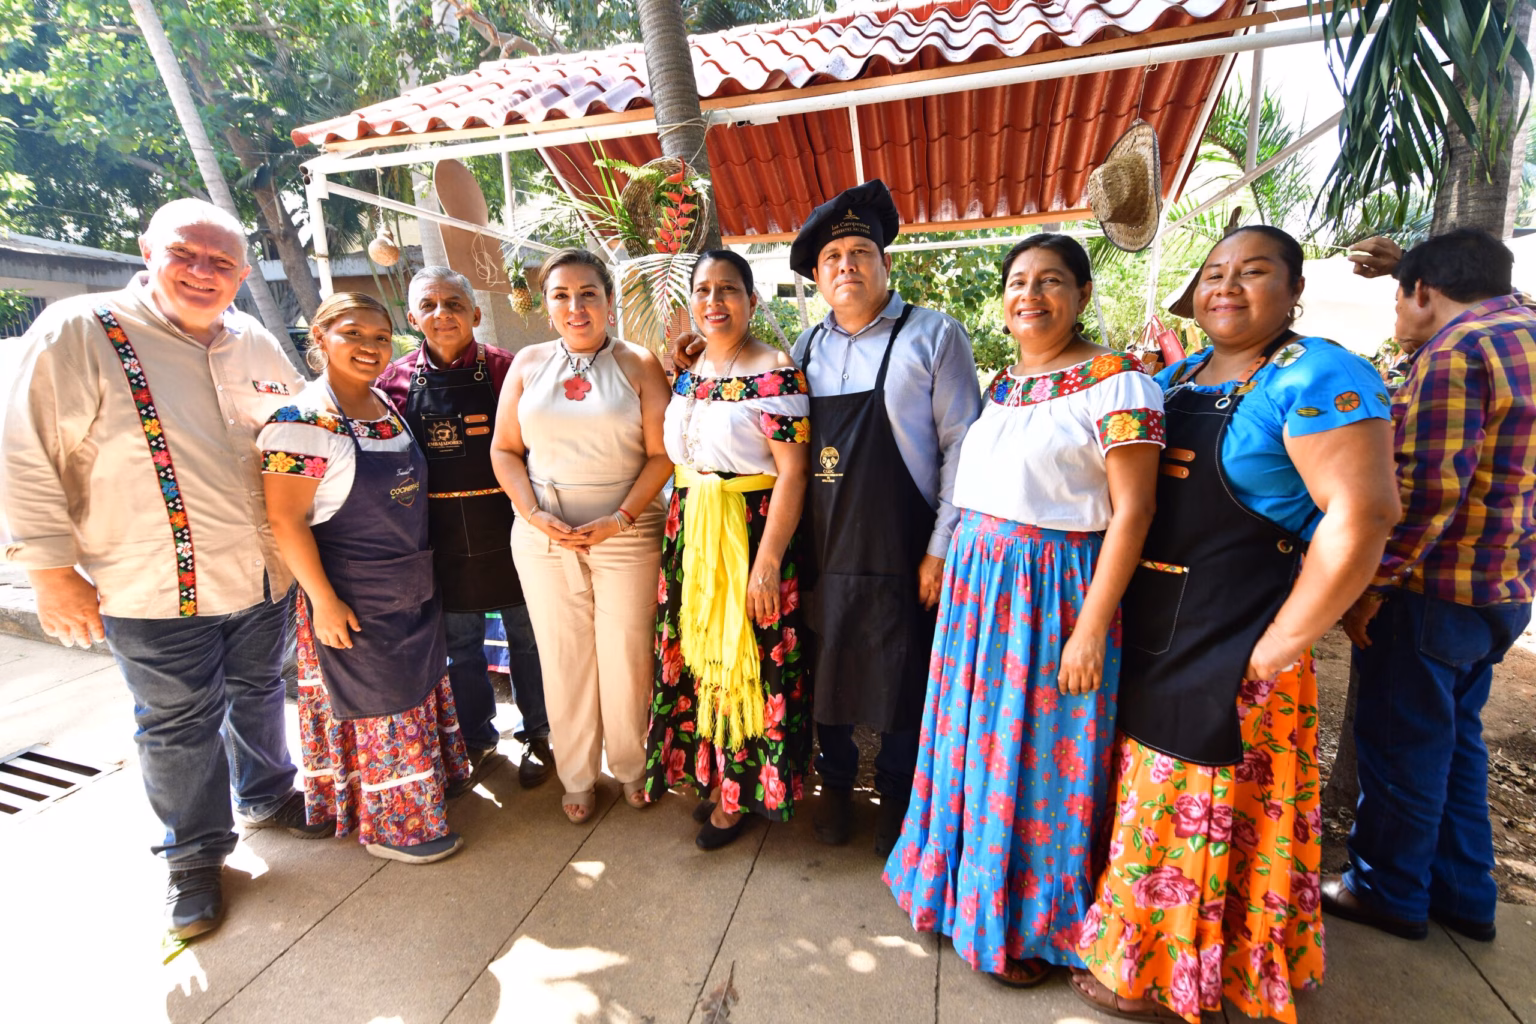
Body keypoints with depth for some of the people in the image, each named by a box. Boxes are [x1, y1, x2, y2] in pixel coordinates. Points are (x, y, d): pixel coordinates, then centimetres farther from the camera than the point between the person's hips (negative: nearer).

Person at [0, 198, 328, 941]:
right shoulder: (79, 332, -11)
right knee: (178, 725, 11)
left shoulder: (257, 345, 3)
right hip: (157, 592, -4)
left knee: (258, 694, 22)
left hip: (263, 576, 4)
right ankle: (194, 858, 32)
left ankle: (266, 796, 46)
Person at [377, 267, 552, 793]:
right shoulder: (397, 379, 2)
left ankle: (537, 735, 31)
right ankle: (477, 743, 34)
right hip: (442, 539, 3)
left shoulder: (503, 368, -6)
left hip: (505, 529, -2)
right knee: (459, 643, 15)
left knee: (526, 634, 11)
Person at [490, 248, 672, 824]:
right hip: (544, 537, 2)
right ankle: (576, 777, 29)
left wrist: (620, 519, -15)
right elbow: (504, 451, 7)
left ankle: (631, 767, 29)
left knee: (627, 657, 4)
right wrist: (535, 515, -8)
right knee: (563, 658, 9)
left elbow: (661, 455, -6)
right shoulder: (528, 365, 8)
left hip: (626, 534, -2)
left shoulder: (638, 366, 0)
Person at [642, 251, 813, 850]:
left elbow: (792, 472, -18)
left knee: (746, 660, 5)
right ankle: (712, 772, 37)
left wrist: (768, 560, -21)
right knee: (699, 651, 16)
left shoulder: (775, 372, -13)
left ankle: (740, 791, 26)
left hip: (752, 532, -7)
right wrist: (679, 527, 13)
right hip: (689, 535, 7)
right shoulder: (687, 373, 10)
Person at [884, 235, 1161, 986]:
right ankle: (969, 887, 40)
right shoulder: (1000, 383, 12)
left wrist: (1093, 627, -19)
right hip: (977, 582, 7)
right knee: (976, 738, 16)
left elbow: (1131, 511, -15)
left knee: (1034, 754, 6)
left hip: (1054, 591, -6)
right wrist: (956, 568, 9)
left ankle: (1031, 923, 31)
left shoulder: (1115, 381, -10)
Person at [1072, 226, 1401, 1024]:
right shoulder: (1171, 381, 10)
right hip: (1146, 641, 7)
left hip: (1231, 657, -7)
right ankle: (1135, 941, 42)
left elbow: (1361, 517, -19)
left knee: (1207, 815, 9)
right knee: (1145, 800, 20)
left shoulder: (1316, 378, -11)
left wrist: (1278, 650, -18)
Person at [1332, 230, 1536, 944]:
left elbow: (1427, 489, -24)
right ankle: (1464, 894, 34)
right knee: (1455, 738, 20)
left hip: (1436, 590, -9)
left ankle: (1390, 891, 23)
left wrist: (1370, 587, -20)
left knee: (1401, 743, 6)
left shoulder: (1455, 353, -18)